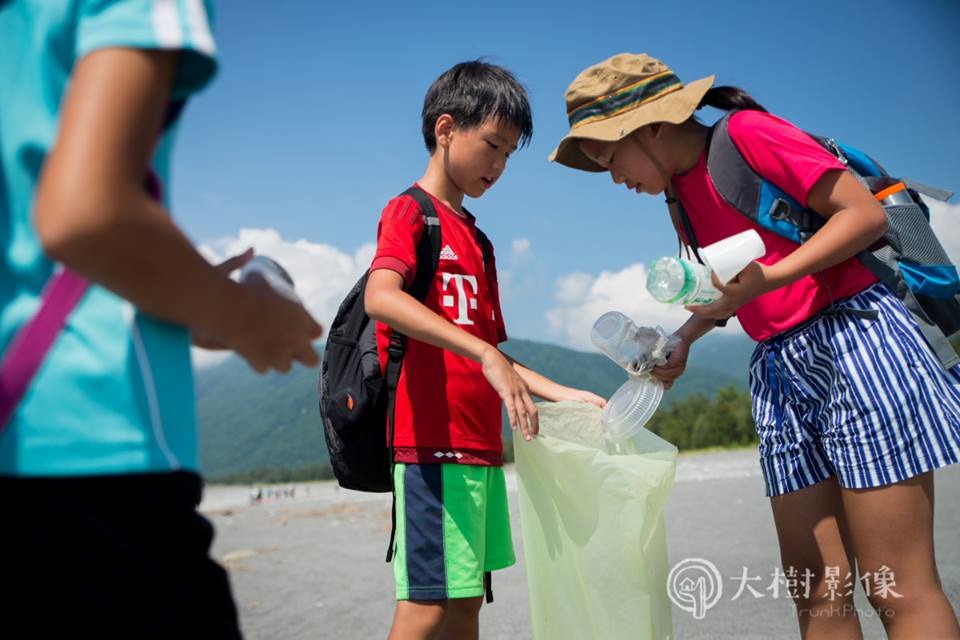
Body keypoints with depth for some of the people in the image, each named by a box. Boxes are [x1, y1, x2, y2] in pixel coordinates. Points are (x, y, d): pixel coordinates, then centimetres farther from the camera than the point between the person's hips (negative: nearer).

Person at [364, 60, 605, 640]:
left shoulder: (476, 238, 21)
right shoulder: (410, 211, -3)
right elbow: (380, 297, -25)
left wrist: (563, 394, 11)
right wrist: (488, 357, -32)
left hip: (481, 446, 9)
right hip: (434, 442, -8)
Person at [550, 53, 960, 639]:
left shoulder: (746, 133, -8)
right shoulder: (683, 191, 15)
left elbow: (867, 213, -12)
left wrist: (768, 278, -22)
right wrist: (685, 337, 8)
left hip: (856, 335, -7)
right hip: (780, 369, 8)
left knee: (901, 589, -5)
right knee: (818, 591, 7)